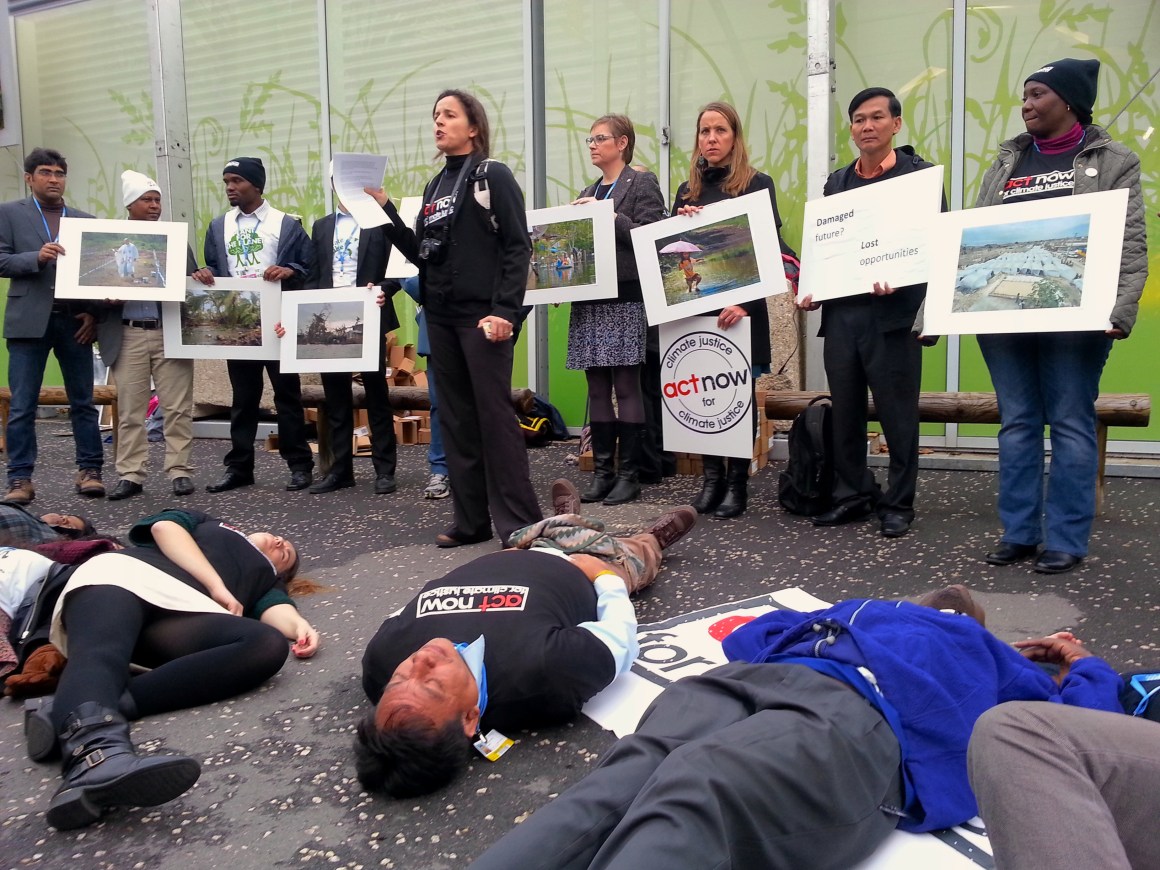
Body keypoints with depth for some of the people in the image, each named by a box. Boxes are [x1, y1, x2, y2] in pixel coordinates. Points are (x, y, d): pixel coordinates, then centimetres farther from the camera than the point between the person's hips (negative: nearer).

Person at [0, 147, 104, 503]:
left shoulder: (85, 219, 13)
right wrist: (37, 257, -18)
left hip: (75, 321, 2)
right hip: (29, 320, -2)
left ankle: (89, 471, 10)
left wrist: (93, 313, -3)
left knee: (83, 402, 4)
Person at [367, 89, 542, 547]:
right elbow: (420, 252, 14)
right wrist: (385, 209, 5)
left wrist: (505, 310, -18)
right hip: (440, 316, 7)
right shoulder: (435, 186, 18)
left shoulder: (493, 175, -2)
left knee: (494, 416, -7)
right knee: (456, 419, 8)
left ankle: (520, 522, 1)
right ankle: (470, 520, 16)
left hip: (483, 315, -7)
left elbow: (518, 246, -10)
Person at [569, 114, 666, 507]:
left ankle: (629, 474, 2)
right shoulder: (587, 193, 21)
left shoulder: (643, 183, 3)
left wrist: (608, 215, -12)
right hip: (589, 300, 6)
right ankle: (602, 472, 12)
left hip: (625, 299, -6)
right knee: (597, 391, 6)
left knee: (626, 388, -5)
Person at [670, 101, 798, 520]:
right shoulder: (687, 190, 14)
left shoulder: (758, 184, 1)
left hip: (742, 309, -4)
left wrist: (745, 302, -19)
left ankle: (738, 483, 9)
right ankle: (711, 477, 15)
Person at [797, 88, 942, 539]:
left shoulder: (920, 176, 2)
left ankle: (898, 503, 13)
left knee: (897, 413, 1)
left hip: (892, 314, -5)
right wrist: (810, 290, 4)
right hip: (840, 313, 5)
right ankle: (852, 494, 21)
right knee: (844, 412, 9)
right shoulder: (836, 182, 17)